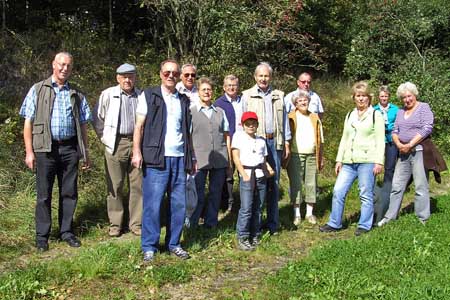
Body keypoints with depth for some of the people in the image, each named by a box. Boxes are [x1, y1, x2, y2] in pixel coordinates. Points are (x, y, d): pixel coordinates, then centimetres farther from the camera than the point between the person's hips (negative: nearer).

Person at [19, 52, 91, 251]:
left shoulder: (77, 94, 13)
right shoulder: (38, 90, 5)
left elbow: (83, 124, 14)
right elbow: (28, 122, 2)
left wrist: (85, 152, 10)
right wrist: (29, 151, -5)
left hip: (69, 148, 3)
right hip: (46, 148, -2)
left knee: (69, 192, 7)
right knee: (44, 194, 2)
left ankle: (66, 231, 19)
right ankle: (42, 235, 12)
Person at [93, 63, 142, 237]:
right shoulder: (108, 95, 2)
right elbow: (98, 118, 8)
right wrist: (104, 138, 3)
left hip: (137, 143, 2)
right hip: (116, 144, -2)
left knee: (137, 185, 4)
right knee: (115, 186, 2)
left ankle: (136, 223, 13)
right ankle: (115, 224, 12)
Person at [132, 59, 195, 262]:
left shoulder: (183, 100, 18)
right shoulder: (148, 96, 5)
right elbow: (139, 126, 0)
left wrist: (191, 158, 16)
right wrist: (137, 152, -10)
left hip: (179, 158, 4)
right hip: (156, 158, -4)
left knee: (179, 204, 6)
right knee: (152, 203, -5)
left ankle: (174, 244, 18)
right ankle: (149, 247, 5)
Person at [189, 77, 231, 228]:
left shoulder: (220, 112, 15)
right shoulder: (191, 112, 6)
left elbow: (226, 135, 15)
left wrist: (229, 158, 9)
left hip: (220, 159, 3)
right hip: (200, 160, -3)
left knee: (216, 193, 8)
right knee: (198, 195, -2)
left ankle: (211, 224, 19)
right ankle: (191, 225, 11)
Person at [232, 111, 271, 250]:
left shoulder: (261, 140, 18)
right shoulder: (238, 136, 4)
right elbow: (236, 157, -4)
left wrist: (267, 170, 1)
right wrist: (244, 175, -11)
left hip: (260, 176, 5)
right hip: (247, 175, -5)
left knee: (257, 208, 7)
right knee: (246, 209, -9)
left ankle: (255, 236, 16)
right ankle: (242, 238, -3)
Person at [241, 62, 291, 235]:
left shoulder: (278, 96, 14)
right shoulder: (247, 96, 7)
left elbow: (284, 120, 16)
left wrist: (286, 143, 11)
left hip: (274, 142, 2)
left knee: (274, 183, 4)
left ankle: (273, 224, 12)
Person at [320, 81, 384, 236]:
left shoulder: (376, 115, 2)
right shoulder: (350, 116, 18)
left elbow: (380, 141, -4)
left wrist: (379, 162, -11)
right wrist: (339, 160, 12)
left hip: (367, 161, -5)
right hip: (349, 162, 5)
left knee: (366, 195, 0)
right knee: (338, 191, 1)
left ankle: (364, 225, 12)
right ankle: (334, 223, 12)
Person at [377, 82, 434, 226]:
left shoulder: (424, 107, -1)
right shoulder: (400, 111, 18)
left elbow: (427, 128, -11)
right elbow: (395, 131, 15)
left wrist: (409, 145, -14)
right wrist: (399, 144, -6)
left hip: (419, 151, -6)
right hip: (403, 152, 6)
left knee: (421, 186, -3)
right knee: (397, 186, 7)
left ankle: (423, 219, 5)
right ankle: (390, 216, 14)